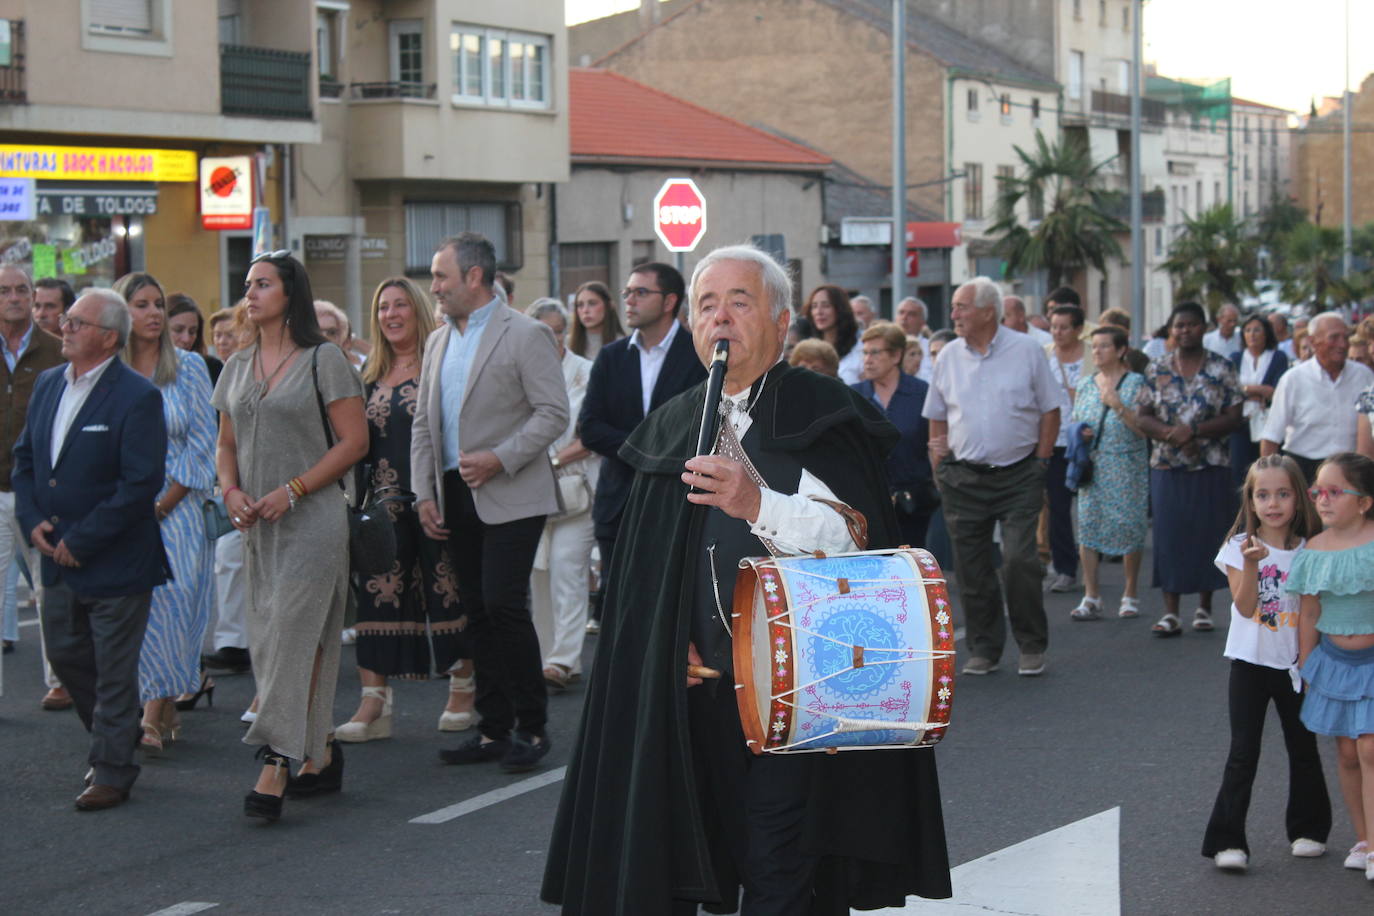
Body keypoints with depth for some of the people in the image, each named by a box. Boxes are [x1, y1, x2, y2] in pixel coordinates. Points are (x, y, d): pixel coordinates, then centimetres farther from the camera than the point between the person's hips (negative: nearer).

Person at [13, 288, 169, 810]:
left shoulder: (137, 398, -15)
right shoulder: (48, 385, 8)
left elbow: (141, 484, -19)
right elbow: (24, 458, 14)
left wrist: (80, 541, -18)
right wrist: (33, 522, -2)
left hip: (115, 561, -7)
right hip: (58, 556, 7)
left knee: (114, 669, 3)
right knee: (65, 654, 16)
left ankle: (112, 771, 14)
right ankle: (117, 735, 36)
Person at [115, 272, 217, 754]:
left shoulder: (187, 367, 2)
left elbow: (203, 444, -1)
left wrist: (161, 505, -7)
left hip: (177, 509, -1)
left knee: (170, 602, -8)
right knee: (139, 609, 0)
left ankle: (156, 717, -6)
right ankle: (166, 708, 13)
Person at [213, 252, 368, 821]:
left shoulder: (323, 360, -5)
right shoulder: (238, 367, 13)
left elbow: (353, 440, -8)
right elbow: (227, 444, 19)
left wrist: (292, 490, -15)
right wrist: (232, 491, -1)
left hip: (311, 518, -7)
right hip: (256, 524, 7)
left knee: (293, 631, -12)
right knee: (267, 638, 8)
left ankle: (277, 766, -15)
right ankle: (321, 754, 19)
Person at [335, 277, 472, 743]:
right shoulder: (369, 372, 13)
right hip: (385, 503, 5)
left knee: (449, 589, 2)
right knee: (377, 594, 0)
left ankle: (463, 688, 16)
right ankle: (374, 703, 0)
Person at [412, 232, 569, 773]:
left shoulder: (525, 336, -6)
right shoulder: (439, 341, 16)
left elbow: (554, 414, -11)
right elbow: (423, 423, 18)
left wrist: (498, 459, -18)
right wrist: (424, 492, 8)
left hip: (509, 497, -7)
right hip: (456, 496, 7)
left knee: (504, 605, -13)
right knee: (477, 612, 8)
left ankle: (532, 726, -1)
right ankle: (495, 729, 14)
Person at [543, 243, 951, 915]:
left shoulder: (820, 412, 0)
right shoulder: (670, 429, 15)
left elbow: (860, 537, -12)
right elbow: (642, 569, 20)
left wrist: (761, 505, -25)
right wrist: (672, 642, 3)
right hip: (697, 679, 5)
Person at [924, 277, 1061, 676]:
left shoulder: (1026, 351, -2)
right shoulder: (948, 357, 7)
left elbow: (1050, 411, 3)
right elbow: (937, 417, 14)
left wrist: (1041, 463, -3)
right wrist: (939, 466, 5)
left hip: (1018, 476, -3)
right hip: (964, 478, 3)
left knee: (1021, 560, -10)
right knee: (971, 568, 4)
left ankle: (1032, 647, 5)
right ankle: (984, 648, 15)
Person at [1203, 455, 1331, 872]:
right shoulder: (1239, 547, -6)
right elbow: (1245, 607, -15)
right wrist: (1250, 564, -28)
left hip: (1294, 665, 2)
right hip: (1250, 662, -2)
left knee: (1303, 748, 14)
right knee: (1243, 754, -4)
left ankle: (1308, 829, 31)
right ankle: (1227, 841, -3)